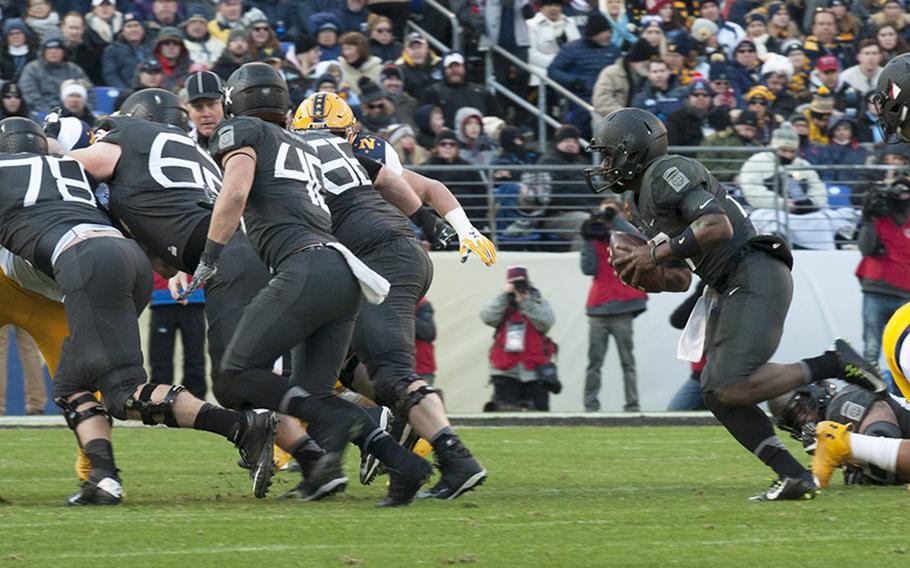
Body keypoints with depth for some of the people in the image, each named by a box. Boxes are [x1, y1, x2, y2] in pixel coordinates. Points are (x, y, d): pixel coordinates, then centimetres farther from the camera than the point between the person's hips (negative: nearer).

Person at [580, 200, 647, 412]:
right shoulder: (595, 239, 15)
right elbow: (588, 269, 3)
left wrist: (614, 217, -12)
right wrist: (589, 241, -3)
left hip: (621, 310, -2)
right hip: (598, 310, 2)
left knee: (627, 361, -1)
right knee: (594, 361, -2)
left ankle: (632, 404, -3)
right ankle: (590, 405, -3)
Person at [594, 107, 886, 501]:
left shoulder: (666, 174, -8)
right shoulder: (640, 208, 22)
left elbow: (718, 226, -21)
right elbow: (680, 279, 23)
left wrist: (657, 254, -16)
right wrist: (638, 272, 4)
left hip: (755, 276, -10)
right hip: (730, 289, 10)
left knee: (734, 389, -21)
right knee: (717, 395, 1)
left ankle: (834, 364, -10)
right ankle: (794, 476, -1)